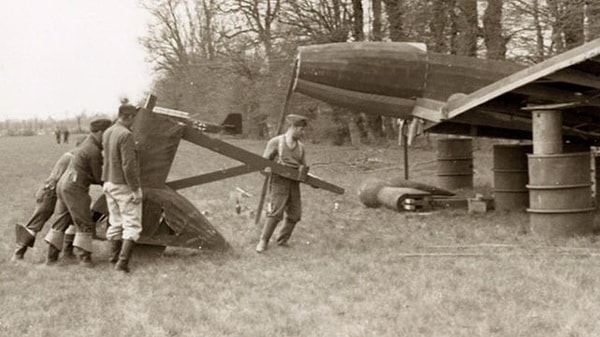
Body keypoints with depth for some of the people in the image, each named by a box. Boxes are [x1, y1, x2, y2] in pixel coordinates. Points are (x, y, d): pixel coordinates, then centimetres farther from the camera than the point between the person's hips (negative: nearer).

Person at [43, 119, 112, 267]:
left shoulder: (87, 144, 17)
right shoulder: (94, 151, -15)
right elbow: (99, 178, -10)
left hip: (63, 184, 10)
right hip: (74, 188, -10)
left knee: (61, 220, 13)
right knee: (84, 223, -5)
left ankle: (51, 256, 16)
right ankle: (84, 257, -6)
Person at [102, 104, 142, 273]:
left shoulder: (107, 133, 6)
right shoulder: (126, 135, -19)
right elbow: (128, 165, -22)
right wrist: (136, 189, -19)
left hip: (109, 183, 8)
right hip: (125, 186, -8)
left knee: (115, 222, 16)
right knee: (132, 224, -3)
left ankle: (114, 257, 20)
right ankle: (123, 261, -11)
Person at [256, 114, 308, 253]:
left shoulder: (301, 147, 14)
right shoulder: (276, 142, 0)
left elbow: (303, 167, 19)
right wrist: (266, 168, -20)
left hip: (294, 183, 5)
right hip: (279, 181, -5)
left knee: (294, 214, 3)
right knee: (276, 212, -16)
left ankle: (282, 241, 18)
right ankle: (263, 241, -8)